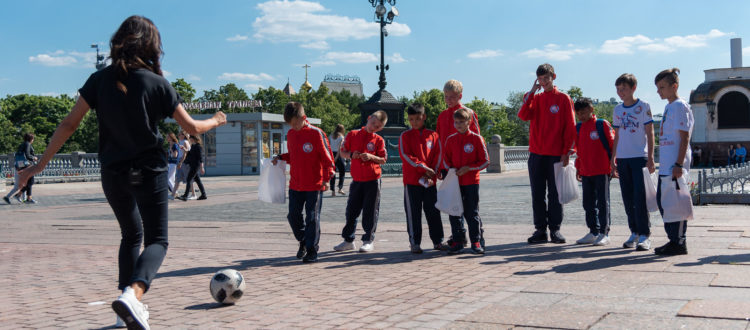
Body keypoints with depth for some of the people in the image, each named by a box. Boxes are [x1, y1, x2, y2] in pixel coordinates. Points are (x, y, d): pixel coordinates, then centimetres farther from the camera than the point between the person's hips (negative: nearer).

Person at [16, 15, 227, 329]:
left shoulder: (100, 79, -2)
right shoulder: (157, 83, -8)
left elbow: (69, 124, -2)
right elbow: (191, 127, -3)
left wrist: (41, 163, 5)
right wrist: (216, 121, 18)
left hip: (113, 172, 4)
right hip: (149, 172, -4)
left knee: (131, 235, 23)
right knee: (156, 240, 3)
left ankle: (130, 304, 22)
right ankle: (132, 294, -24)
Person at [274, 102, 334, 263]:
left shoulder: (316, 134, -11)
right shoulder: (290, 134, 8)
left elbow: (327, 157, -9)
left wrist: (326, 178, -16)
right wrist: (280, 157, 3)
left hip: (314, 185, -6)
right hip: (295, 185, 6)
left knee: (312, 218, -2)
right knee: (293, 216, 9)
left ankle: (312, 251, 8)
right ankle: (303, 241, 31)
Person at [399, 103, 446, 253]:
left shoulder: (433, 135, 7)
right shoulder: (405, 136, 1)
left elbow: (438, 156, 4)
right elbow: (405, 155, -10)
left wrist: (432, 173, -8)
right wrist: (423, 167, -17)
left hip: (430, 181, 2)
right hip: (411, 180, -2)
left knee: (433, 212, 8)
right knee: (413, 213, 2)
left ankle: (438, 241, 17)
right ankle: (414, 243, 9)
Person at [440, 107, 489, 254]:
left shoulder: (476, 139, -4)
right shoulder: (450, 139, 7)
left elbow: (485, 161, -3)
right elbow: (446, 159, 15)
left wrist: (468, 168, -13)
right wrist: (451, 170, -4)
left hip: (471, 182, -3)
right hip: (454, 182, 4)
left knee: (472, 213, 0)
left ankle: (476, 241, 10)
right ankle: (457, 242, 13)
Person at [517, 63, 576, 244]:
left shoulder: (563, 99, 2)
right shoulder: (535, 98, 12)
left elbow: (570, 127, -1)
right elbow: (523, 116, -7)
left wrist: (566, 152, -7)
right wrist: (531, 93, -10)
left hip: (556, 154, -3)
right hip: (536, 154, 3)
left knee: (555, 194, 2)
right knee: (537, 194, 5)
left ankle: (555, 229, 10)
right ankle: (540, 230, 11)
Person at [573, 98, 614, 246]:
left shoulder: (602, 124, -6)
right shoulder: (578, 128, 11)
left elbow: (612, 145, -4)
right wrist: (578, 169, 18)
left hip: (602, 172, -6)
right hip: (585, 173, 6)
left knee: (602, 202, -2)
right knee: (588, 203, 10)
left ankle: (604, 233, 2)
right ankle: (593, 232, 18)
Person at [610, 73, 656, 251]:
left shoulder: (643, 106, -1)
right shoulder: (617, 110, 13)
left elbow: (650, 133, -2)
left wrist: (650, 158, -9)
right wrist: (613, 159, 13)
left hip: (640, 157, -5)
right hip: (623, 158, 5)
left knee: (640, 197, -10)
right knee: (628, 199, 7)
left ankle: (644, 235, -5)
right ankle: (634, 233, 16)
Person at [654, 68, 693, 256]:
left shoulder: (680, 106, -10)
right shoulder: (669, 107, 18)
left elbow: (685, 137, -15)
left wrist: (679, 164, -20)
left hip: (675, 165, -10)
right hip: (665, 166, 10)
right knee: (662, 201, 12)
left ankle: (679, 243, 1)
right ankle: (673, 239, 21)